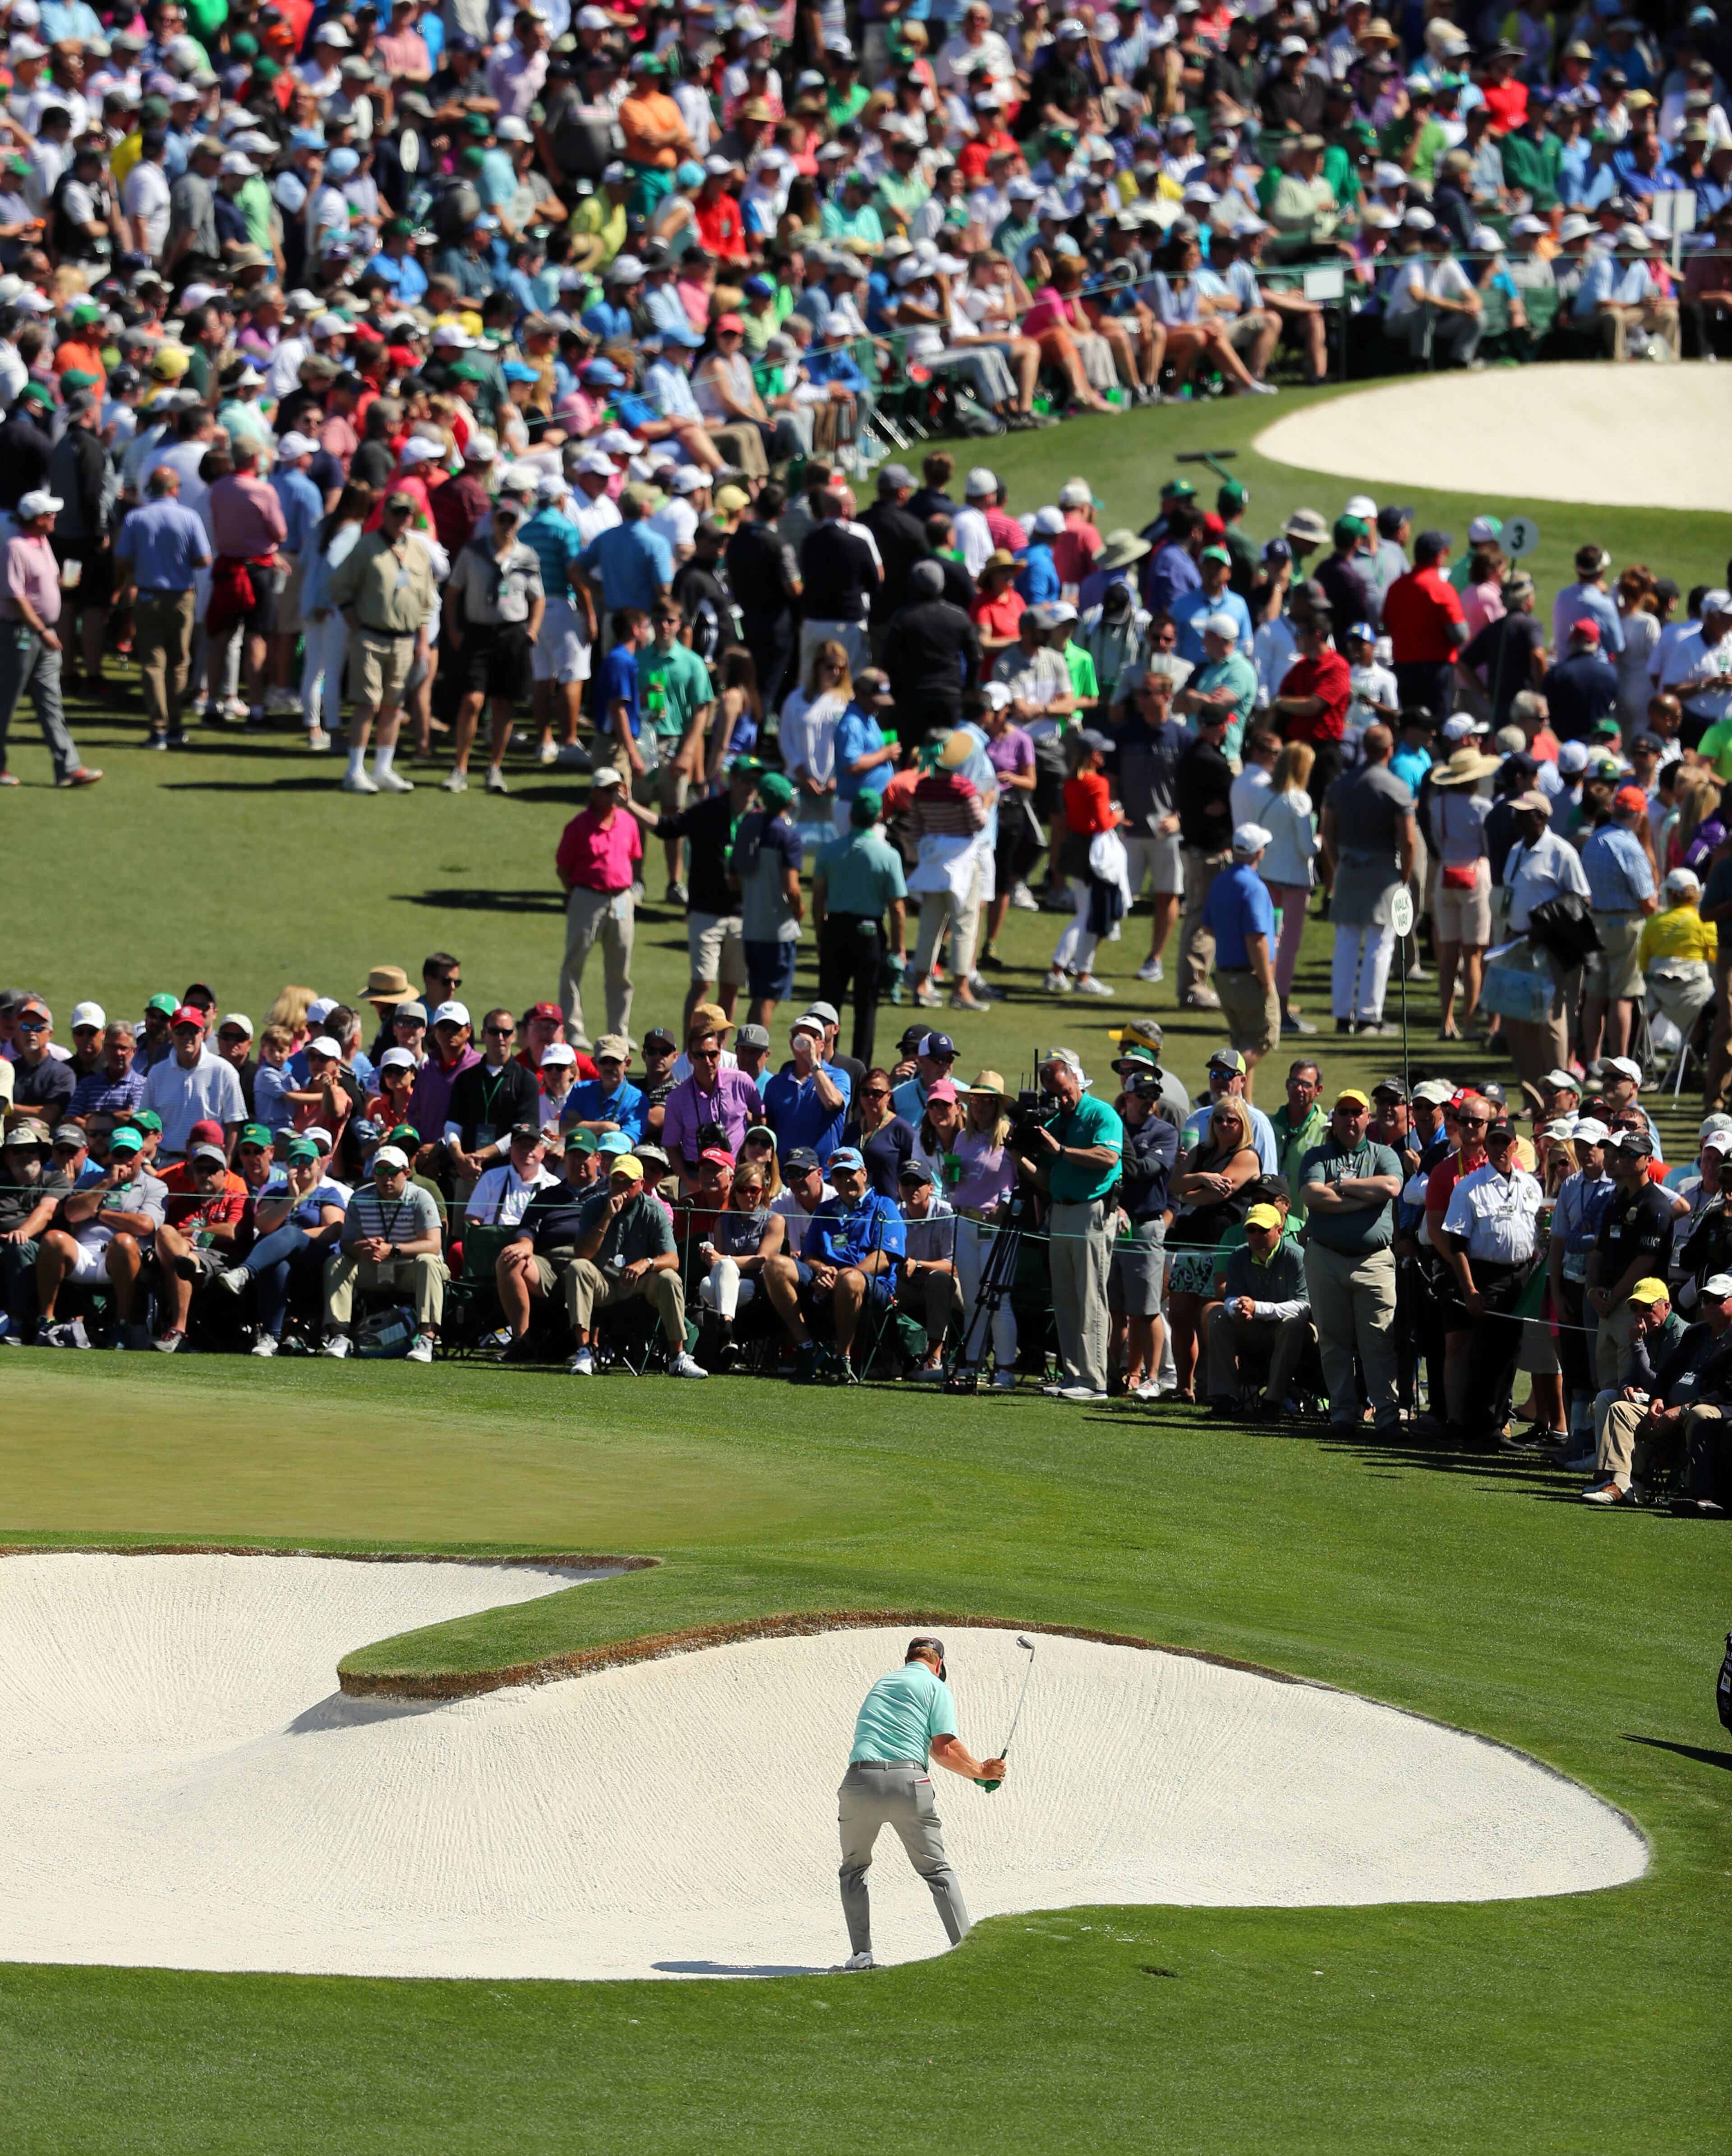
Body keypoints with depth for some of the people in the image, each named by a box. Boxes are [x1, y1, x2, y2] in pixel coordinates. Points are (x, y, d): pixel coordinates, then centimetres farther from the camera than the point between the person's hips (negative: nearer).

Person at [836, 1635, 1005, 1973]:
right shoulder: (936, 1688, 9)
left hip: (860, 1780, 3)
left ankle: (860, 1952, 7)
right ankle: (965, 1947, 4)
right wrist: (981, 1771, 15)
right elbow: (944, 1748, -2)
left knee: (853, 1869, 18)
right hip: (907, 1781, -3)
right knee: (937, 1870, 10)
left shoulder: (881, 1684, 27)